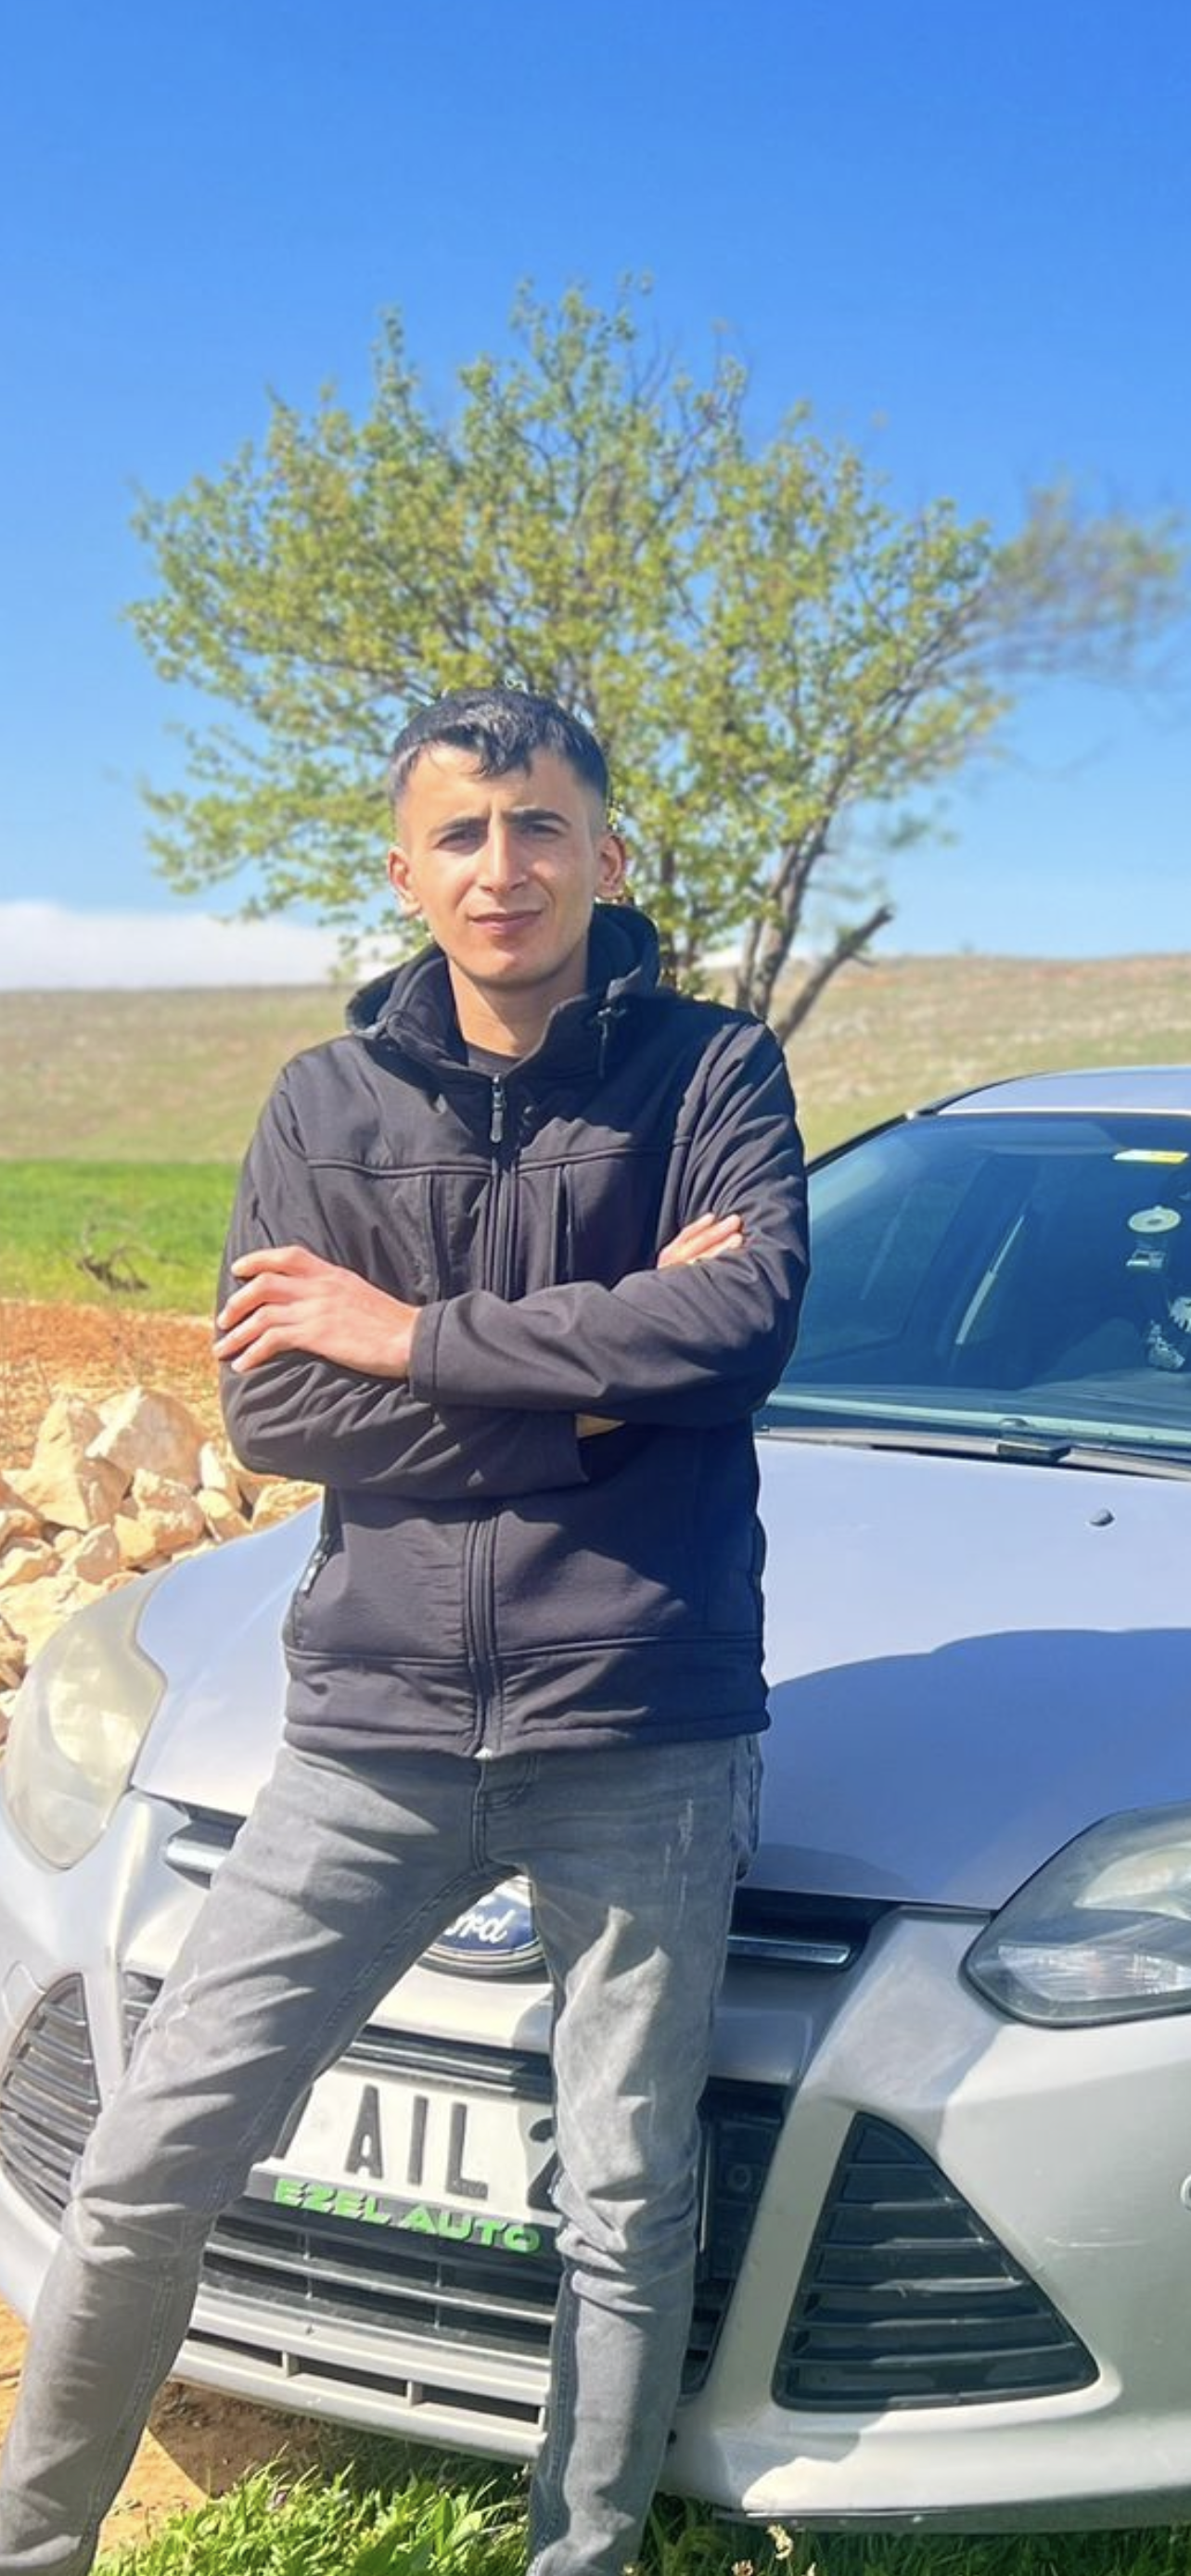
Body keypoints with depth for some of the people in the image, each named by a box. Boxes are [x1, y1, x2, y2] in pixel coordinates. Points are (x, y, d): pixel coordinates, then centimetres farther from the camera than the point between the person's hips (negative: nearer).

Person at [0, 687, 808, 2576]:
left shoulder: (712, 1072, 1)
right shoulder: (328, 1105, 6)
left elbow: (747, 1322, -17)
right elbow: (271, 1410, -5)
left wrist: (423, 1336, -13)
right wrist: (592, 1382, -12)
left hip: (642, 1730, -1)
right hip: (375, 1728, 2)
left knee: (626, 2210, 11)